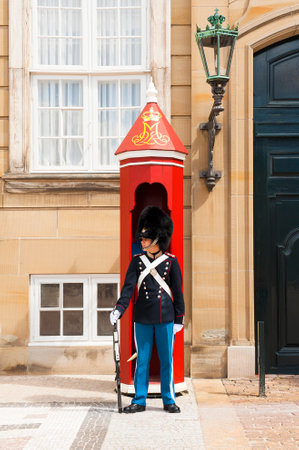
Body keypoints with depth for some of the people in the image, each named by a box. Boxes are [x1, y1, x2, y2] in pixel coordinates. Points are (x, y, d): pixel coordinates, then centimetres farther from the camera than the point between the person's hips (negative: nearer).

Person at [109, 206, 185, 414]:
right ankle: (140, 400, 14)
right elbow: (128, 287, -4)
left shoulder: (171, 261, -1)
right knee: (142, 360, 6)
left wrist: (179, 319, 1)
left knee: (167, 359, 5)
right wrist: (118, 310, -17)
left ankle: (169, 400, 16)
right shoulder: (137, 260, 2)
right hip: (142, 318, 1)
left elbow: (177, 291, 2)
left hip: (165, 318, -1)